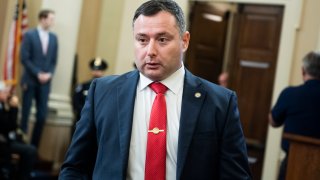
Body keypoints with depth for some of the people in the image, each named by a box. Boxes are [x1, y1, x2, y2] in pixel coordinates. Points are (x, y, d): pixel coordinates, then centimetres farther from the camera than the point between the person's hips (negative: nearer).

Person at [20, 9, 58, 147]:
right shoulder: (29, 35, -3)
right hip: (30, 80, -3)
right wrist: (38, 74, -14)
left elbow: (54, 60, 11)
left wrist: (49, 74, -6)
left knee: (42, 115, -1)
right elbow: (24, 58, -8)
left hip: (45, 82, 3)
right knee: (25, 113, 1)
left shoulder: (53, 38, 9)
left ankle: (34, 146, 7)